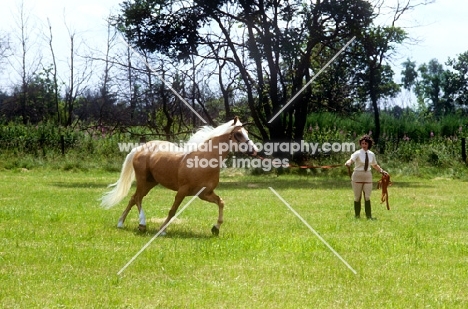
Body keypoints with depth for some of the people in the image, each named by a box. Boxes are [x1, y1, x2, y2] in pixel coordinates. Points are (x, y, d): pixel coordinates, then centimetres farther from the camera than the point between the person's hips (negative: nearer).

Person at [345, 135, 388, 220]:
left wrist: (382, 171, 13)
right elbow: (351, 159, -31)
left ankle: (369, 216, 1)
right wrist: (348, 163, -53)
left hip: (368, 177, 3)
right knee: (357, 197, 4)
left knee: (367, 197, -1)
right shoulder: (357, 153, -11)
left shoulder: (371, 154, 4)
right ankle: (357, 215, 15)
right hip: (358, 176, -3)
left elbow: (375, 165, 21)